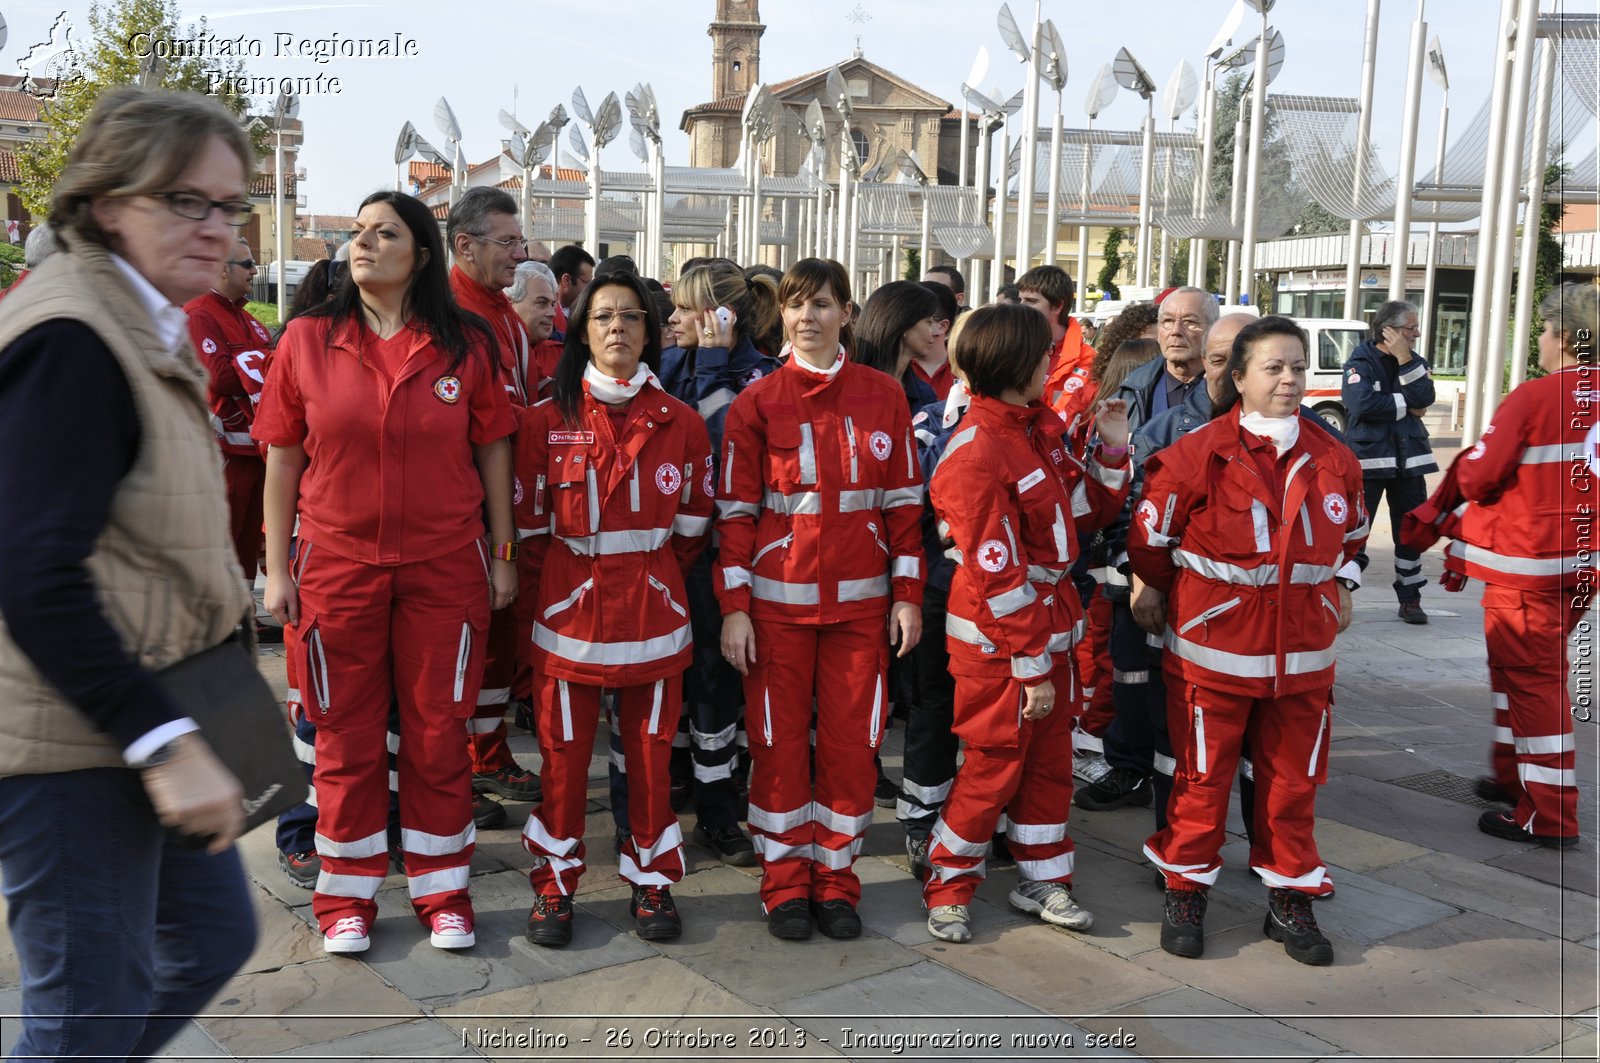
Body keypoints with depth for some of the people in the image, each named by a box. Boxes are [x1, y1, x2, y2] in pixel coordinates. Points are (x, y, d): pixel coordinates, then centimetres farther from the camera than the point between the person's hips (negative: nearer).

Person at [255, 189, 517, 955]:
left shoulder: (465, 346, 0)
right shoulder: (307, 341, 0)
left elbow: (493, 454, 5)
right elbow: (282, 462, 3)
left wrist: (502, 556, 3)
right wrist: (277, 569, 1)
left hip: (445, 568, 0)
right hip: (338, 567, 0)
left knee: (438, 732, 9)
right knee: (347, 737, 10)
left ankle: (442, 890, 24)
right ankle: (347, 894, 26)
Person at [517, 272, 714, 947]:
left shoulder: (679, 423, 2)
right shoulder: (548, 420, -1)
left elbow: (692, 525, 11)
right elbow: (530, 525, 4)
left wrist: (654, 579, 12)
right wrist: (552, 592, 8)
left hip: (652, 613, 1)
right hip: (570, 612, -1)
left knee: (651, 750, 8)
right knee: (563, 752, 5)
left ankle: (651, 880, 23)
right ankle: (554, 885, 21)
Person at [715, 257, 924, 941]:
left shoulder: (883, 397, 4)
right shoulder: (758, 403, 1)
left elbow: (904, 501, 6)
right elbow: (735, 510, 0)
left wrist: (908, 595, 2)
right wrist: (733, 607, -5)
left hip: (860, 601, 1)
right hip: (778, 600, -1)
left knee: (852, 741, 5)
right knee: (780, 742, 5)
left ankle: (836, 878, 21)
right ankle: (785, 880, 20)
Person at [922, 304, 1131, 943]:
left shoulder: (1042, 426, 6)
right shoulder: (976, 454, -22)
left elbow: (1086, 508, 12)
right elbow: (995, 577, -22)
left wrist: (1112, 447, 0)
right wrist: (1030, 666, -19)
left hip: (1049, 624, 8)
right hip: (998, 639, -8)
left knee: (1050, 759, 16)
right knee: (995, 765, 3)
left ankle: (1042, 879, 32)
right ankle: (947, 888, 21)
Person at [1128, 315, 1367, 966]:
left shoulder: (1334, 461, 4)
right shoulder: (1198, 454, -10)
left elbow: (1349, 536, 22)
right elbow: (1148, 537, -2)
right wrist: (1182, 601, 9)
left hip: (1303, 654, 4)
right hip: (1213, 649, -4)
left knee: (1293, 778, 12)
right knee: (1203, 774, 7)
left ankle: (1288, 900, 27)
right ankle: (1186, 893, 23)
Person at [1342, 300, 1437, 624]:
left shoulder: (1415, 362, 10)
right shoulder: (1361, 361, -6)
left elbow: (1424, 399, -8)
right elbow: (1362, 402, -23)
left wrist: (1405, 359, -14)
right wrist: (1406, 407, -10)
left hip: (1408, 458, 5)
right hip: (1368, 456, -5)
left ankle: (1410, 599, 19)